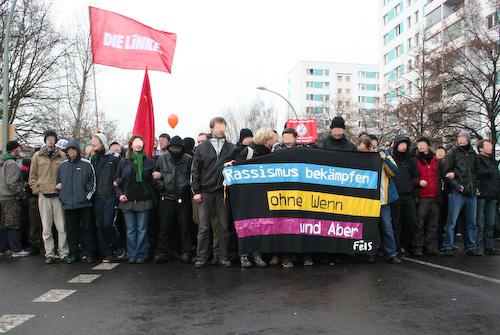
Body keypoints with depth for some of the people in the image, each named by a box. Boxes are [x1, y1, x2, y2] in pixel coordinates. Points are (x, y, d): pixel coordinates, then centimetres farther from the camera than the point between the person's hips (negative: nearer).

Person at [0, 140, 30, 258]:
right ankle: (16, 250, -3)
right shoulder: (12, 163, -14)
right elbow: (11, 182, -20)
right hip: (11, 198, -9)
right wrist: (19, 193, -9)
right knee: (13, 225, -6)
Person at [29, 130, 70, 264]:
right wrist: (36, 189, 1)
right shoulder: (37, 156, 7)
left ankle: (64, 253, 8)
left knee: (62, 227, 0)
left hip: (59, 195, -1)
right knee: (46, 228, 5)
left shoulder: (62, 156, 3)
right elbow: (32, 176, 11)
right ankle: (49, 253, 13)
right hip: (43, 195, 1)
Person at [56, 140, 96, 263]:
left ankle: (88, 253, 12)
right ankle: (74, 254, 18)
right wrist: (62, 196, 9)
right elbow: (58, 183, 21)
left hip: (84, 203, -3)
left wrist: (88, 196, -7)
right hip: (68, 204, 3)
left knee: (87, 228, 2)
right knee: (71, 230, 8)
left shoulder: (86, 164, 0)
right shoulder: (62, 166, 11)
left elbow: (93, 183, 1)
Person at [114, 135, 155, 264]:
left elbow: (153, 179, 2)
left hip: (144, 200, -1)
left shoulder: (148, 162, 4)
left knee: (142, 229, 2)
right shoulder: (123, 162, 8)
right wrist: (119, 194, 0)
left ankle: (141, 255, 10)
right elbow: (116, 180, 11)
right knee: (130, 230, 6)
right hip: (127, 201, 1)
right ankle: (132, 255, 14)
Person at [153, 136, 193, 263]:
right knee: (164, 227, 6)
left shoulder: (188, 160, -3)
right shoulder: (162, 159, 5)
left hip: (183, 199, -2)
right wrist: (161, 185, -2)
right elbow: (155, 176, 14)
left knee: (185, 227, 5)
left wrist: (187, 187, -11)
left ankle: (186, 252, 14)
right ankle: (161, 252, 14)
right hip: (166, 199, 2)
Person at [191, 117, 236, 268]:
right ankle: (201, 257, 11)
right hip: (205, 192, 0)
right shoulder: (202, 148, 7)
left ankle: (223, 257, 15)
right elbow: (195, 170, 5)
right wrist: (196, 191, -1)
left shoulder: (232, 148, 8)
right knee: (203, 227, 2)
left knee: (224, 226, 6)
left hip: (223, 191, 1)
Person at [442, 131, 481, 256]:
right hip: (457, 193, -5)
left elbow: (476, 171, 22)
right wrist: (457, 185, -14)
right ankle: (448, 247, 3)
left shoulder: (473, 153, 15)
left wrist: (476, 186, 10)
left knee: (472, 222, 11)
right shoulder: (452, 153, 1)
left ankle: (472, 247, 20)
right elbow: (447, 172, -4)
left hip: (472, 193, 5)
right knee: (452, 222, -3)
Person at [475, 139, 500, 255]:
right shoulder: (477, 159, -3)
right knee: (479, 223, -5)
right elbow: (479, 173, -18)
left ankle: (489, 247, 15)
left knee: (490, 223, 9)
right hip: (481, 195, -7)